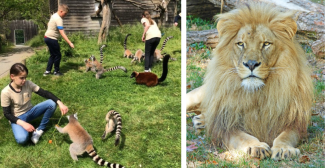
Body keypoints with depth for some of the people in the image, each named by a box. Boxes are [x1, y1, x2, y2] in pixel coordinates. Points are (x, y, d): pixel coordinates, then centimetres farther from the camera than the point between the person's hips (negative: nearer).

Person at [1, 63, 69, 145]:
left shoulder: (28, 84, -12)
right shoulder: (6, 92, -21)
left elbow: (44, 93, -14)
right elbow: (7, 114, -16)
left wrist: (60, 103, -30)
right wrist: (23, 123, -30)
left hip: (30, 111, 5)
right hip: (17, 118, -4)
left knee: (52, 103, -20)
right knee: (22, 139, -35)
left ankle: (39, 130, -9)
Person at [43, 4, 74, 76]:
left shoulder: (54, 15, 9)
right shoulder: (59, 19, -21)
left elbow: (48, 24, 25)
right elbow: (62, 33, -26)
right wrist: (70, 43, -27)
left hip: (47, 37, 10)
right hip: (52, 39, -10)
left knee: (53, 55, 17)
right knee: (58, 55, 3)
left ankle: (47, 71, 18)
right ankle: (56, 71, 15)